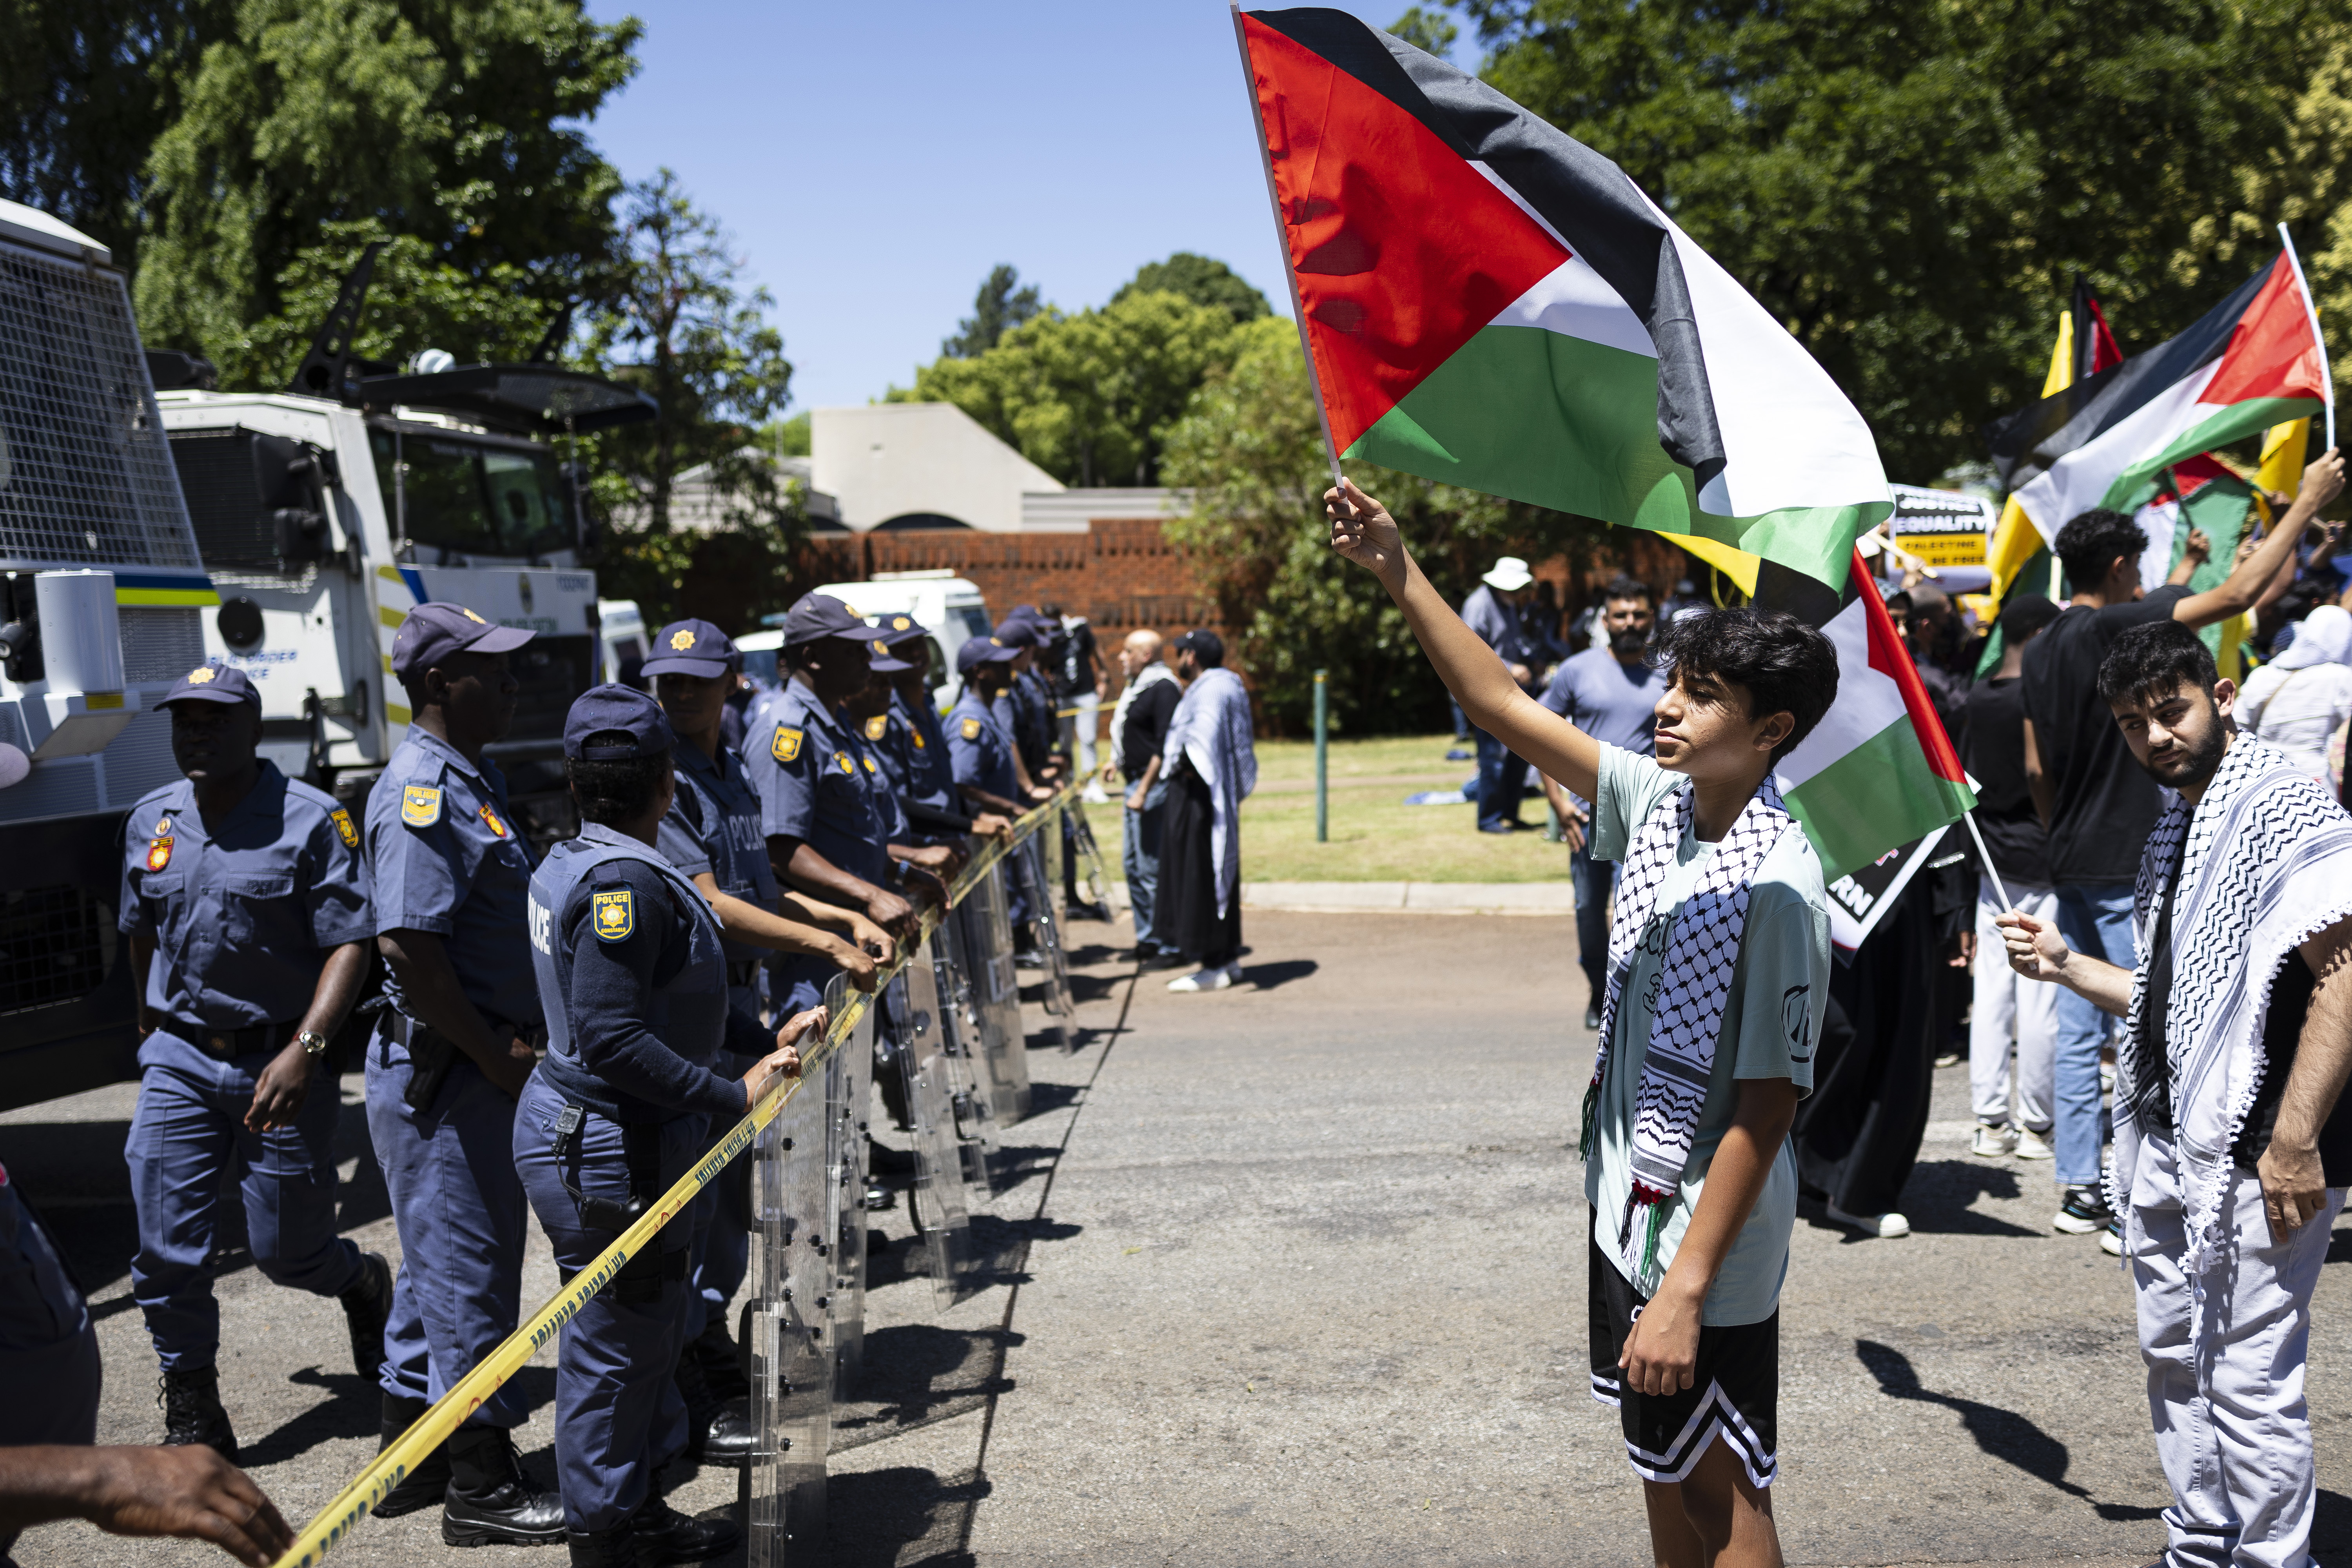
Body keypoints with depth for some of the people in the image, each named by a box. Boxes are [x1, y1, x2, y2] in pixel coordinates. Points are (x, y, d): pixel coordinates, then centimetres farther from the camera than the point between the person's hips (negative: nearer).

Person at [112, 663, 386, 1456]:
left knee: (286, 1251, 5)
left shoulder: (312, 820, -11)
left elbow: (349, 944, -15)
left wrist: (305, 1050, -26)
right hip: (181, 1060, 4)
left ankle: (363, 1282, 40)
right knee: (167, 1254, -2)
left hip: (282, 1061, -4)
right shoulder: (151, 821, 7)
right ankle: (192, 1415, 15)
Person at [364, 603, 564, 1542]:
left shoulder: (471, 780, 14)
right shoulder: (424, 790, -18)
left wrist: (515, 1046, 15)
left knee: (442, 1260, 18)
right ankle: (481, 1487, 9)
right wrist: (499, 1057, -19)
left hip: (477, 1060, 10)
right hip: (446, 1067, -10)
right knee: (468, 1265, -1)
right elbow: (407, 945, -25)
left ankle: (412, 1456, 30)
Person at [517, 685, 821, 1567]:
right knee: (616, 1341, 2)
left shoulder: (578, 862, 10)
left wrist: (766, 1040, 9)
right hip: (605, 1149, -11)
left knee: (652, 1328, 21)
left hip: (607, 1135, 11)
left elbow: (673, 998, 15)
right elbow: (613, 1038, -29)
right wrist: (734, 1097, -25)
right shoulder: (621, 882, -23)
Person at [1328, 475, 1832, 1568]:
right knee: (1662, 1470, 21)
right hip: (1627, 1203, 8)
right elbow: (1505, 708, 3)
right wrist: (1400, 577, -3)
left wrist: (1684, 1292, -23)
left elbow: (1768, 1106, -24)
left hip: (1708, 1242, -8)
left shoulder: (1778, 886, -24)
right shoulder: (1656, 804, -2)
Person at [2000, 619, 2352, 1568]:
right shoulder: (2176, 830, 15)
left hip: (2256, 1150, -9)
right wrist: (2066, 966, 8)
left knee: (2250, 1374, -2)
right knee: (2173, 1355, 18)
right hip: (2166, 1140, 9)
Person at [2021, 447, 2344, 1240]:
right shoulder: (2111, 628, -14)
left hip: (2072, 865, 8)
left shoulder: (2043, 650, 10)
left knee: (2079, 1032, 11)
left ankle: (2079, 1188, 15)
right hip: (2126, 863, -8)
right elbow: (2237, 595, -18)